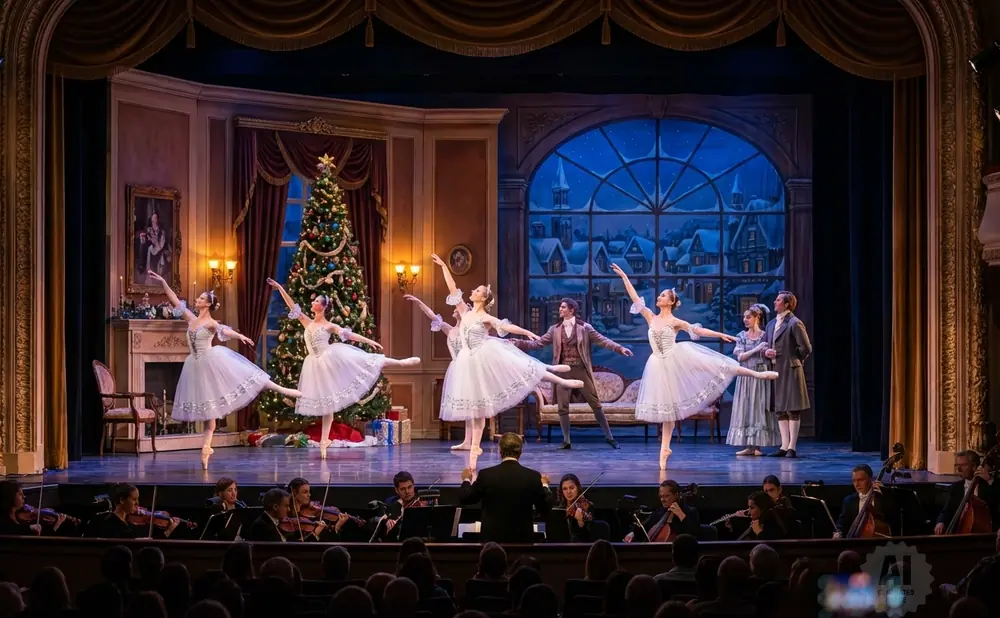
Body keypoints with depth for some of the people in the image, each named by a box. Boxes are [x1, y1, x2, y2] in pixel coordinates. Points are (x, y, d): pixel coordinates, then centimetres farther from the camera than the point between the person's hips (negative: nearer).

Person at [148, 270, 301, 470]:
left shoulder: (210, 323, -10)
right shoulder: (191, 318, 8)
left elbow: (224, 330, -30)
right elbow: (174, 300, 12)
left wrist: (240, 336, -50)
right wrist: (162, 282, 10)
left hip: (213, 362, -6)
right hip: (198, 366, 6)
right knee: (207, 406, 9)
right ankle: (207, 445, 10)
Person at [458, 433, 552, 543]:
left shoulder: (486, 475, -9)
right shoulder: (533, 477, -7)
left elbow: (465, 498, 3)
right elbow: (546, 509, 3)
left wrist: (466, 480, 25)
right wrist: (544, 485, 22)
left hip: (492, 538, 0)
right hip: (523, 539, 0)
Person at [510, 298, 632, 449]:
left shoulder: (584, 328, 0)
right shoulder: (555, 329, 8)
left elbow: (602, 340, -5)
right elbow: (538, 343, 8)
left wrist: (620, 348, -17)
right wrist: (518, 343, -1)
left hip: (581, 369, -3)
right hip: (563, 370, 3)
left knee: (595, 404, -1)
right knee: (563, 408, 2)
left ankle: (609, 436, 9)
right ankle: (566, 441, 13)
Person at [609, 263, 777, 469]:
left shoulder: (675, 322, 2)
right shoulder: (651, 317, 10)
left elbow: (698, 330, 1)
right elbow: (635, 298, 10)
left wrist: (720, 335, -6)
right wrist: (624, 277, 7)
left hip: (678, 359, -3)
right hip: (661, 366, 3)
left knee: (711, 366, -11)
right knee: (666, 405, 6)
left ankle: (758, 374, -4)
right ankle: (665, 447, 9)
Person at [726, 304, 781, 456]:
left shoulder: (765, 336, 2)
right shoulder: (742, 337, 7)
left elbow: (768, 357, 4)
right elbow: (740, 357, -3)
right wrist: (756, 349, -13)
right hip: (745, 376, 2)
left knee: (759, 408, -4)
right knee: (745, 408, 0)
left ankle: (757, 446, -2)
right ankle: (749, 447, 2)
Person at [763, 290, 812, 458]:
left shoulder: (795, 323, -9)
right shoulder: (771, 324, 15)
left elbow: (806, 348, -10)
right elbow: (766, 344, 21)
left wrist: (794, 361, 0)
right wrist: (766, 352, 0)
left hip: (790, 372, -8)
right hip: (776, 372, 8)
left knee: (793, 410, -3)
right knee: (780, 410, 9)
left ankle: (792, 447, -1)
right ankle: (784, 446, 13)